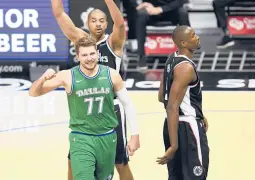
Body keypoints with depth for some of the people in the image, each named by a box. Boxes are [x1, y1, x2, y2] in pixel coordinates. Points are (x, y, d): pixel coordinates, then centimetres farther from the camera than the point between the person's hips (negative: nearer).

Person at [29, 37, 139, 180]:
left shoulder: (111, 75, -7)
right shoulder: (68, 77, -12)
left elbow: (128, 104, 4)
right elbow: (33, 93, -9)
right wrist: (44, 78, -30)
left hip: (107, 137, 3)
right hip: (81, 139, -3)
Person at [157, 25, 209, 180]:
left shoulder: (172, 59, 7)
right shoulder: (186, 67, -21)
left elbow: (162, 97, 18)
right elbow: (172, 108, -26)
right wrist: (174, 145, -29)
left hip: (176, 125, 10)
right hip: (188, 127, -10)